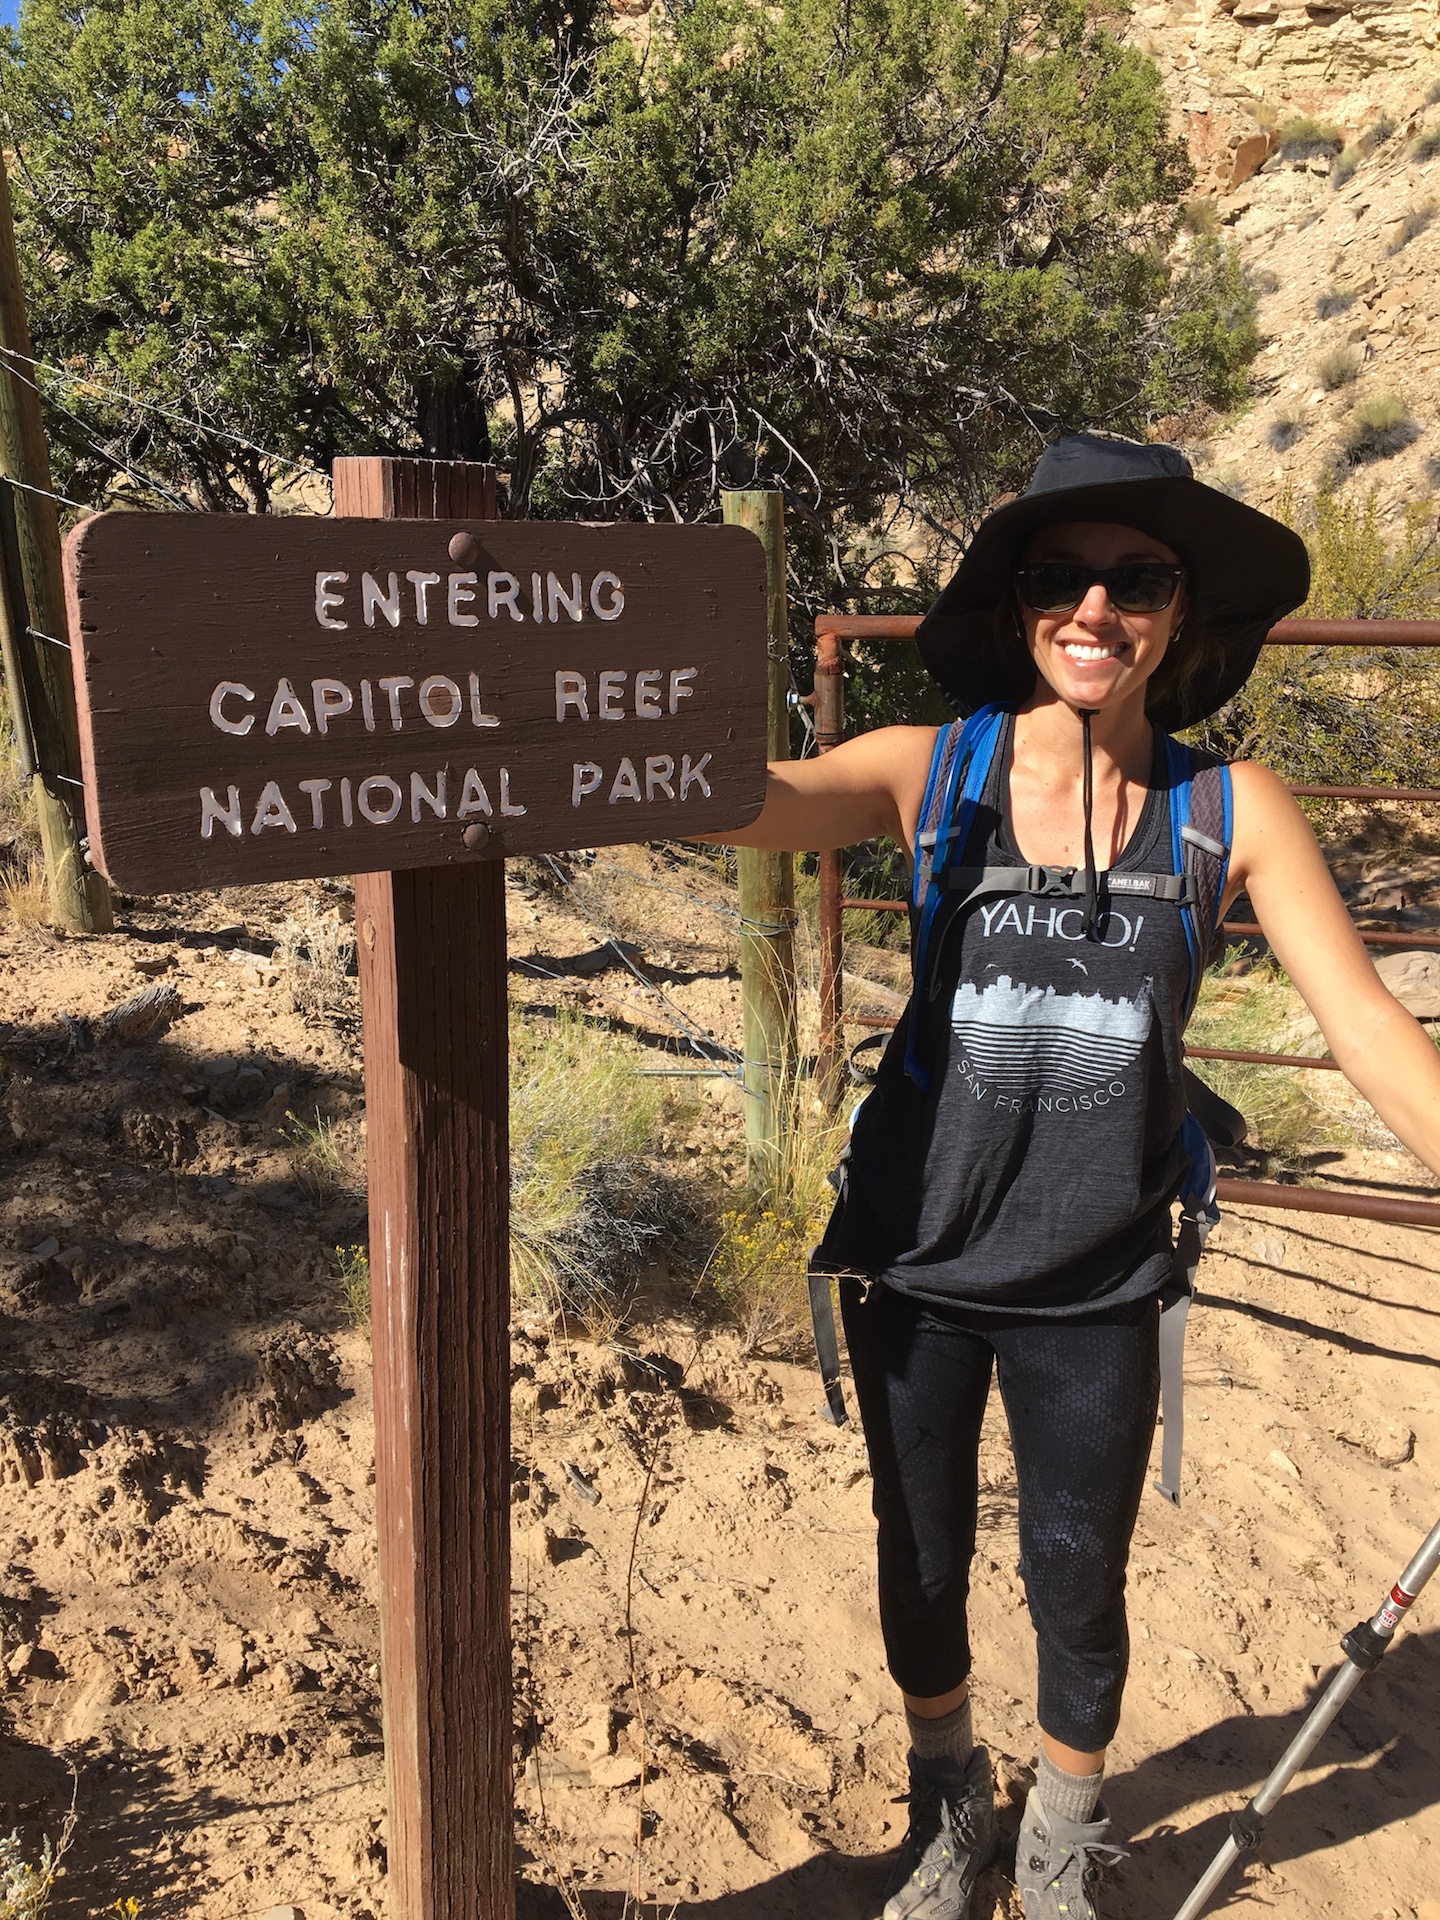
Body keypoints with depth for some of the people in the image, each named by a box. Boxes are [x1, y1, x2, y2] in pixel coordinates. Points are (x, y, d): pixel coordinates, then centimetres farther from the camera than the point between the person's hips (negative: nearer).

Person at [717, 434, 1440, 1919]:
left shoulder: (1230, 813, -8)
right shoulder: (932, 775, -12)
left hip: (1094, 1288, 0)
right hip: (913, 1262, 0)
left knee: (1077, 1590, 16)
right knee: (920, 1565, 19)